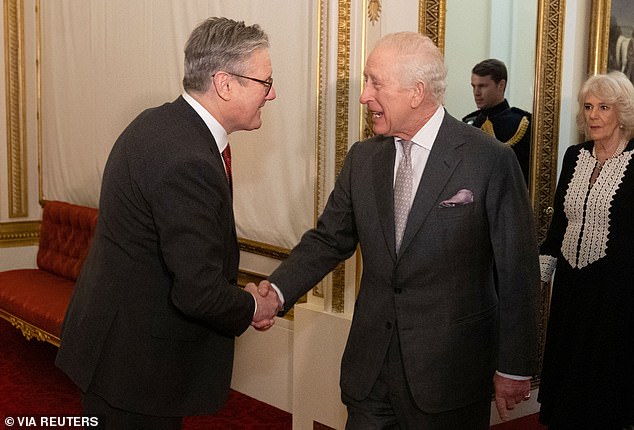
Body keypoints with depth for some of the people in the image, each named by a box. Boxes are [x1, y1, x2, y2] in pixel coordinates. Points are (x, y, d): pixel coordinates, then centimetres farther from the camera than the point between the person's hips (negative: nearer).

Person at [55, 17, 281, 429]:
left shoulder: (161, 122, 3)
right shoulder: (187, 162, -29)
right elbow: (199, 293, -27)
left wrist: (239, 292, 3)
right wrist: (253, 309, -8)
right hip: (134, 365, -9)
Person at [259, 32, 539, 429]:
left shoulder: (491, 160, -12)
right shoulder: (362, 158, 4)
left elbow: (517, 271, -8)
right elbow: (329, 240, 8)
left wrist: (515, 367, -5)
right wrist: (278, 291, -9)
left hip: (450, 368, -4)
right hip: (370, 366, 4)